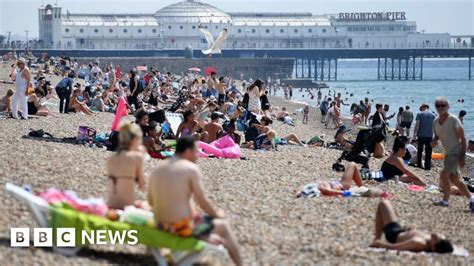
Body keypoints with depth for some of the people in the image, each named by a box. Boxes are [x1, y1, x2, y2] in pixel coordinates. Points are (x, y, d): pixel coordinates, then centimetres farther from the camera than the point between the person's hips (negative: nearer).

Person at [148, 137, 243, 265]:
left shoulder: (158, 168, 6)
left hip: (161, 225, 7)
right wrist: (216, 214, 6)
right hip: (183, 227, -7)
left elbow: (151, 201, 13)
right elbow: (203, 202, -13)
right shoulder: (191, 168, -13)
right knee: (223, 225, 16)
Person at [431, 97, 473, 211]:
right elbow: (437, 136, 20)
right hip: (448, 153, 8)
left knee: (444, 175, -18)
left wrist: (463, 156, -21)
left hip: (456, 152, -8)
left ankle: (445, 201, -6)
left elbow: (463, 139, -15)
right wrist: (434, 141, -5)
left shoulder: (453, 120, -16)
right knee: (454, 180, 13)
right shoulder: (436, 122, 5)